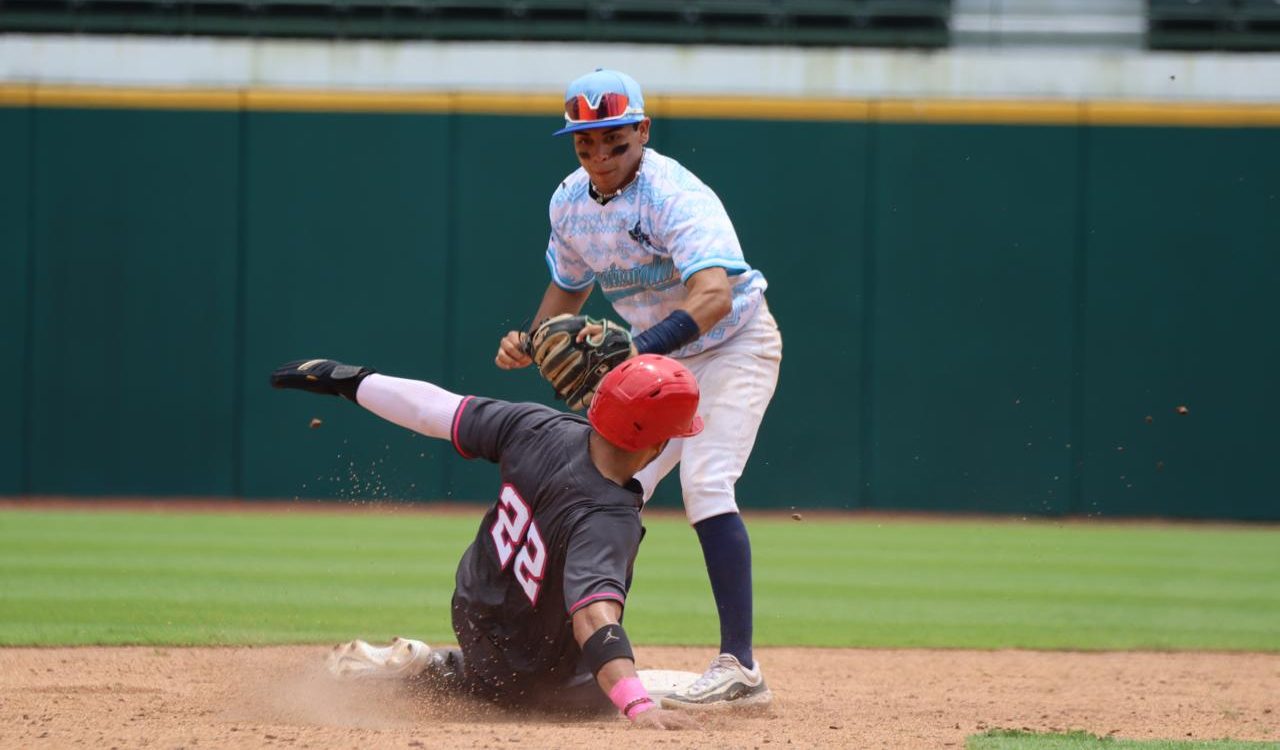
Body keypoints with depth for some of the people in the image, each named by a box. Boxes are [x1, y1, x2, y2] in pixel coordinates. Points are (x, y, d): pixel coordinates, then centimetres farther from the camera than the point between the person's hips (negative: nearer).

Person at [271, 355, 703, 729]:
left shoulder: (538, 429, -20)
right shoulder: (607, 523, -38)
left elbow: (437, 410, -7)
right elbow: (594, 617, -52)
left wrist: (351, 382, 8)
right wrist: (638, 707, -62)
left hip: (472, 609, 8)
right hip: (533, 683, -8)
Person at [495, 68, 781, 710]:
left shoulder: (676, 196, -30)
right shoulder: (570, 202, -5)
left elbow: (715, 297, -45)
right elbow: (569, 287, 14)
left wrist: (635, 349, -57)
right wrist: (531, 343, -5)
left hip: (733, 344, -8)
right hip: (657, 355, 8)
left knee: (704, 482, -25)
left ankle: (740, 668, -29)